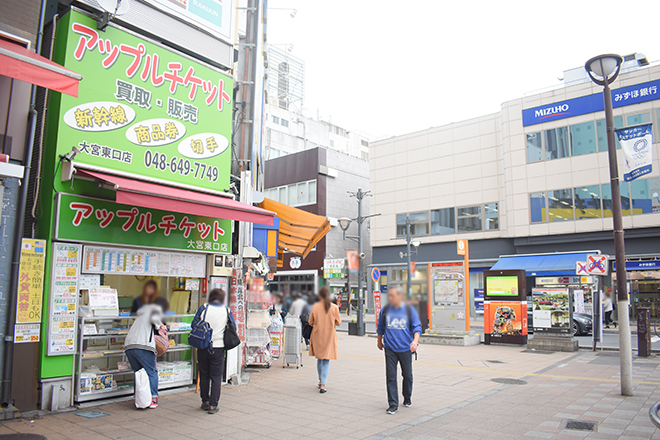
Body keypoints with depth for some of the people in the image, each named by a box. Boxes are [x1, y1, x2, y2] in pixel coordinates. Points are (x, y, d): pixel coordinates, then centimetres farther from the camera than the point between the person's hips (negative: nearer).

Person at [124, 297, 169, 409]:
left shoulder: (144, 308, 31)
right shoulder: (157, 308, 10)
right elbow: (154, 318, -11)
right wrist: (160, 325, 8)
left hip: (128, 345, 7)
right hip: (143, 345, -7)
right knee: (152, 372, 5)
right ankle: (153, 398, 2)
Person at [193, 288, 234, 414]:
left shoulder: (203, 309, -4)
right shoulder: (227, 311, -2)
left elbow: (194, 325, -2)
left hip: (203, 346, 1)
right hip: (218, 347, 0)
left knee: (204, 375, 14)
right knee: (216, 376, 6)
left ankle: (205, 402, 24)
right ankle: (213, 404, 5)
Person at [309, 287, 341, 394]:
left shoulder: (315, 307, -8)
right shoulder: (334, 307, -10)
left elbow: (310, 322, 0)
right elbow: (338, 322, -1)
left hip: (317, 336, 1)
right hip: (329, 336, -1)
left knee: (319, 358, 20)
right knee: (326, 361, 4)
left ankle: (320, 381, 32)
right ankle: (323, 385, -5)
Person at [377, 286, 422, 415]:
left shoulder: (409, 310, -3)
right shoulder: (385, 310, 2)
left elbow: (417, 327, -2)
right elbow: (380, 328, 16)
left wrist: (415, 341, -19)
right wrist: (379, 341, 24)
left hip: (405, 348, 0)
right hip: (390, 349, 1)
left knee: (407, 375, 13)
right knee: (391, 377, -2)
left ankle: (407, 398, 36)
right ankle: (393, 404, 7)